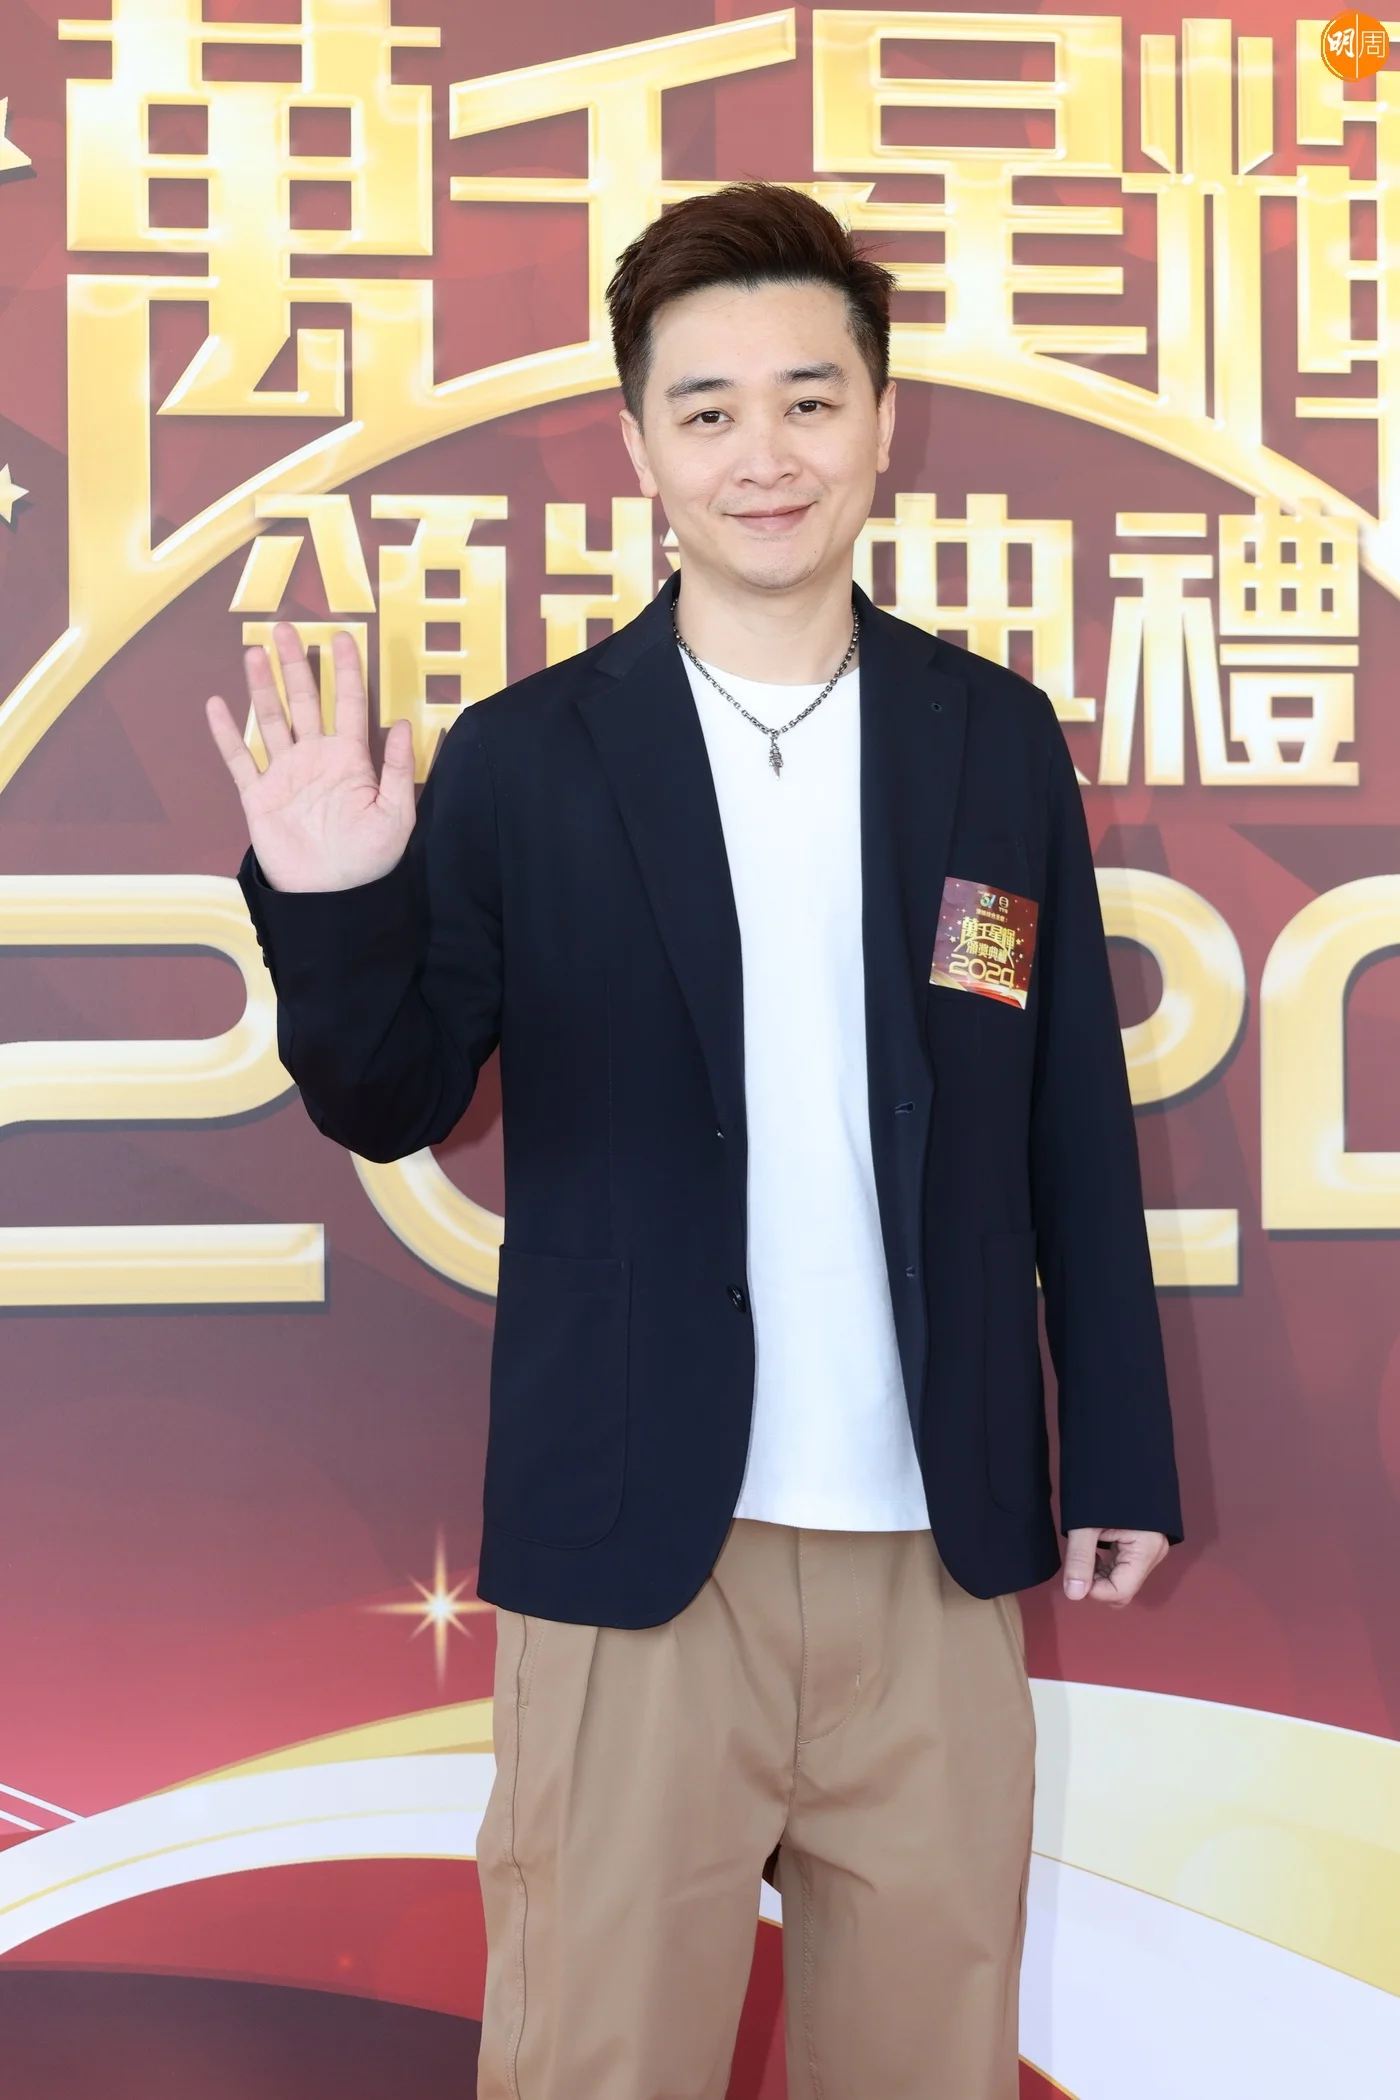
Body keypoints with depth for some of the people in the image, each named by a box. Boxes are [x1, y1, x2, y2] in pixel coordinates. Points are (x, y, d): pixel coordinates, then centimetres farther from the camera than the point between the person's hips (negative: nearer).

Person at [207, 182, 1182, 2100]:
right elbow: (392, 1109, 0)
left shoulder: (999, 741, 5)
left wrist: (1122, 1452, 8)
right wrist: (333, 909, -19)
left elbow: (1074, 1126, 8)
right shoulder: (522, 761, -1)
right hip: (637, 1549, -1)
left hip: (936, 1548, 2)